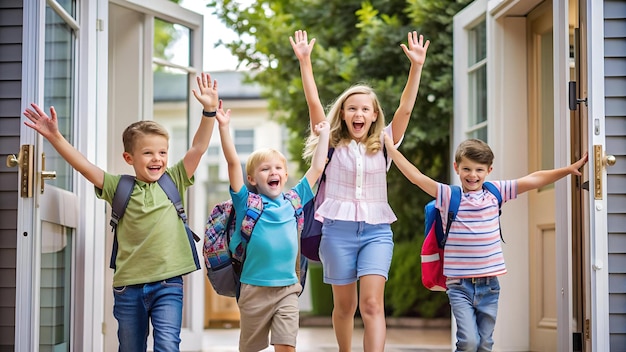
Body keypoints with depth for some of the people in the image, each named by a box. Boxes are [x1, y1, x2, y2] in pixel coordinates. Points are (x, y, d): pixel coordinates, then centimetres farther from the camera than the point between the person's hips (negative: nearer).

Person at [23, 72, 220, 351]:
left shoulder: (174, 181, 5)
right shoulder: (119, 187, 3)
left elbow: (198, 148, -3)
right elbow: (84, 166, -5)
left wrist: (209, 110, -14)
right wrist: (55, 137, -16)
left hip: (168, 284, -1)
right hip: (128, 285, 1)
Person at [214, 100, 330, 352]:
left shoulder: (293, 201, 7)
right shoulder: (247, 202, -2)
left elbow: (317, 168, 13)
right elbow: (233, 162, -10)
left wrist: (324, 134, 17)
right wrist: (223, 126, -17)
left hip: (287, 290, 2)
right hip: (254, 290, -1)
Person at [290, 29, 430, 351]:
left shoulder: (383, 145, 7)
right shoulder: (332, 144, 6)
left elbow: (405, 108, -2)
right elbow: (313, 102, -2)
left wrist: (416, 66, -12)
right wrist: (304, 61, -9)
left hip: (376, 231, 0)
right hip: (338, 230, 0)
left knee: (372, 304, -14)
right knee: (345, 305, 8)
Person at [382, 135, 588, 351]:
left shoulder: (495, 192, 6)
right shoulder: (448, 196, -2)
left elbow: (533, 180, 5)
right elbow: (416, 176, -5)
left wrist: (569, 169, 2)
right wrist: (391, 147, -6)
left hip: (489, 285, 3)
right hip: (459, 286, -3)